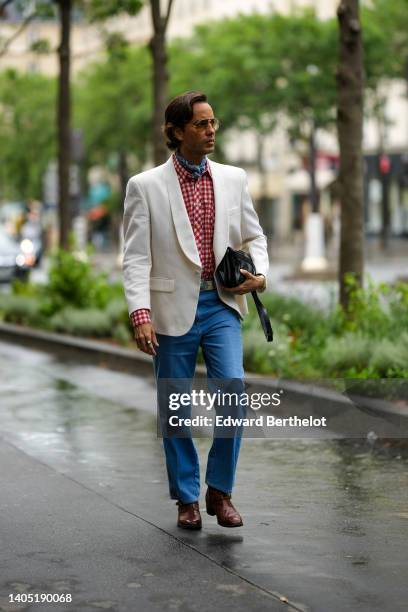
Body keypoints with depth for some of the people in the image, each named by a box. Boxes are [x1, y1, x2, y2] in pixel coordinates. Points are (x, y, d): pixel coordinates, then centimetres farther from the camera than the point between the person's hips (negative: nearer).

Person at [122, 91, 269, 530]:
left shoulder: (233, 179, 8)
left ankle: (220, 491, 6)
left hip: (222, 306, 2)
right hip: (174, 310, -2)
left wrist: (260, 275, -4)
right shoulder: (145, 186, -3)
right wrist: (140, 313, -17)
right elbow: (136, 257, -7)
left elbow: (253, 237, 16)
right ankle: (186, 499, 21)